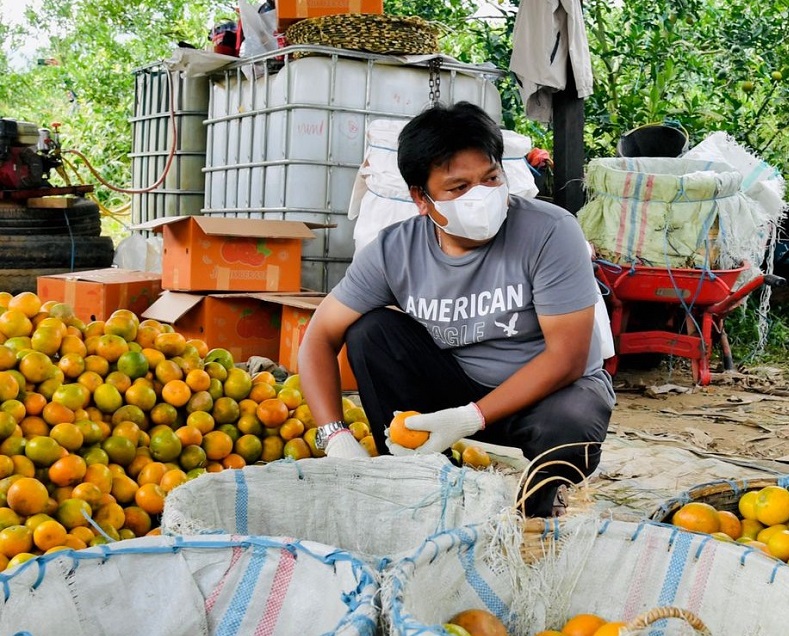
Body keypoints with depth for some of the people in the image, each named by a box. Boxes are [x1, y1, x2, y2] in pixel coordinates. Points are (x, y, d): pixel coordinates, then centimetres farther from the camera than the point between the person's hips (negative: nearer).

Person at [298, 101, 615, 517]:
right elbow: (320, 338, -10)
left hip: (553, 389, -3)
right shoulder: (395, 250, -13)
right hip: (456, 387, 3)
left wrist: (470, 419, -30)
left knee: (568, 425, -37)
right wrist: (336, 437, -25)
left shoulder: (549, 232, -23)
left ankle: (532, 514, -1)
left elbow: (566, 358, -23)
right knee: (370, 331, -17)